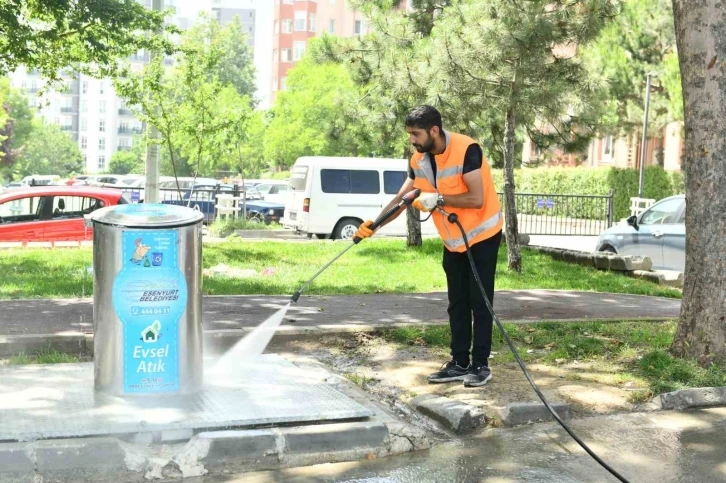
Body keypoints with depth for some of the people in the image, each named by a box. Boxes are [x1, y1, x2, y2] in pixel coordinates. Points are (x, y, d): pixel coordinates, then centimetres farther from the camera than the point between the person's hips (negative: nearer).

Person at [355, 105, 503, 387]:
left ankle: (481, 365, 3)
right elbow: (402, 198, 1)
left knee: (479, 302, -4)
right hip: (453, 240, 7)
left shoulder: (466, 150, -25)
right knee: (457, 303, 9)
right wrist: (373, 224, -10)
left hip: (482, 235, -7)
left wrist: (438, 199, -28)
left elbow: (476, 199, -30)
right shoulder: (418, 160, -3)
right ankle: (459, 363, 15)